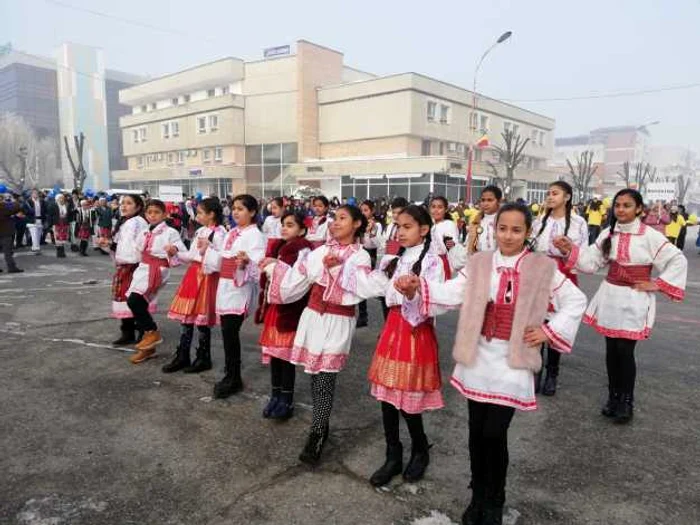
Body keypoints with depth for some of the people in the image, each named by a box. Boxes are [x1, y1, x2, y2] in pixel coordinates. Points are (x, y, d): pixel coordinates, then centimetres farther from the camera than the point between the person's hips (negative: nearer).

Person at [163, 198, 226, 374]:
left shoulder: (219, 234, -12)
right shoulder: (200, 232, 13)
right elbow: (191, 255, 16)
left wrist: (207, 249, -27)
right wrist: (176, 253, 2)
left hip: (206, 276, -8)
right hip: (193, 274, 8)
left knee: (202, 320, 1)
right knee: (185, 316, 9)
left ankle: (203, 358, 15)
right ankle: (182, 356, 19)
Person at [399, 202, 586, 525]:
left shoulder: (543, 268, -2)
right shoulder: (478, 264, 1)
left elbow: (576, 301, 7)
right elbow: (450, 294, -9)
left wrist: (549, 331, -4)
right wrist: (416, 288, -25)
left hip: (512, 360, -2)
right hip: (478, 356, 2)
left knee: (495, 433, -2)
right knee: (477, 432, 11)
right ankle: (477, 496, 33)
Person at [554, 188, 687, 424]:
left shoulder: (650, 236, -9)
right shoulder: (608, 234, 4)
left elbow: (678, 261, -5)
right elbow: (591, 262, 2)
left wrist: (657, 284, -8)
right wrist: (571, 251, -11)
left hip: (634, 300, -4)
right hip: (610, 296, 4)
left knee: (625, 350, -4)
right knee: (611, 349, 10)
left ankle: (627, 401, 14)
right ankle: (613, 396, 25)